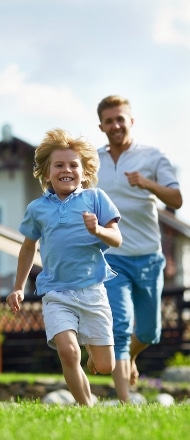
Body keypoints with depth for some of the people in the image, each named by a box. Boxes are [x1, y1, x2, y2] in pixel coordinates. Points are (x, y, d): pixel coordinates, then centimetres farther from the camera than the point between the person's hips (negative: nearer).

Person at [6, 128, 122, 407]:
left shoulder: (95, 198, 1)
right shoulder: (37, 209, 7)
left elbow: (117, 240, -1)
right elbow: (29, 248, 22)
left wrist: (97, 230, -22)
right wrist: (19, 288, 25)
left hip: (92, 290, -1)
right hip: (55, 292, 1)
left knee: (104, 367, 1)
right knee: (67, 350, -23)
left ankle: (92, 346, 37)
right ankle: (87, 408, -6)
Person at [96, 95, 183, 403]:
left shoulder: (152, 157, -2)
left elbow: (176, 200, -13)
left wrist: (149, 184, -30)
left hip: (148, 258, 0)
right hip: (111, 258, 0)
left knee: (149, 332, 13)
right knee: (119, 327, -16)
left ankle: (130, 356, 46)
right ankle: (125, 402, -18)